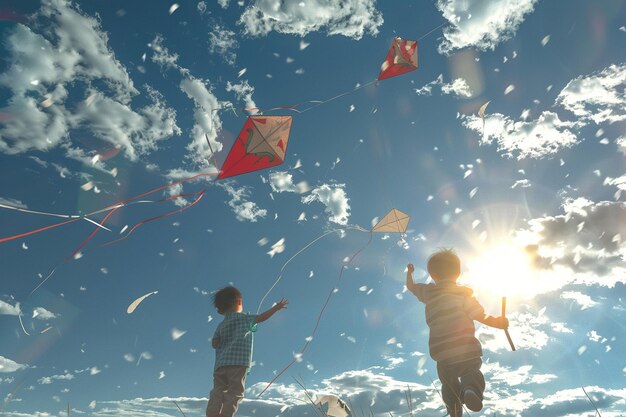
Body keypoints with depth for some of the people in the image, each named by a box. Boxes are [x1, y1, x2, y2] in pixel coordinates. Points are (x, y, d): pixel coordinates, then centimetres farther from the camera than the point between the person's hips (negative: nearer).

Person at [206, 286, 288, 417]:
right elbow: (261, 317, 1)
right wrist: (276, 307, 11)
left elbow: (214, 343, 10)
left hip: (220, 363, 5)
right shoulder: (243, 318, 7)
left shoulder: (221, 325, 21)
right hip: (238, 362, -5)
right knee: (234, 393, -6)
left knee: (217, 392, 1)